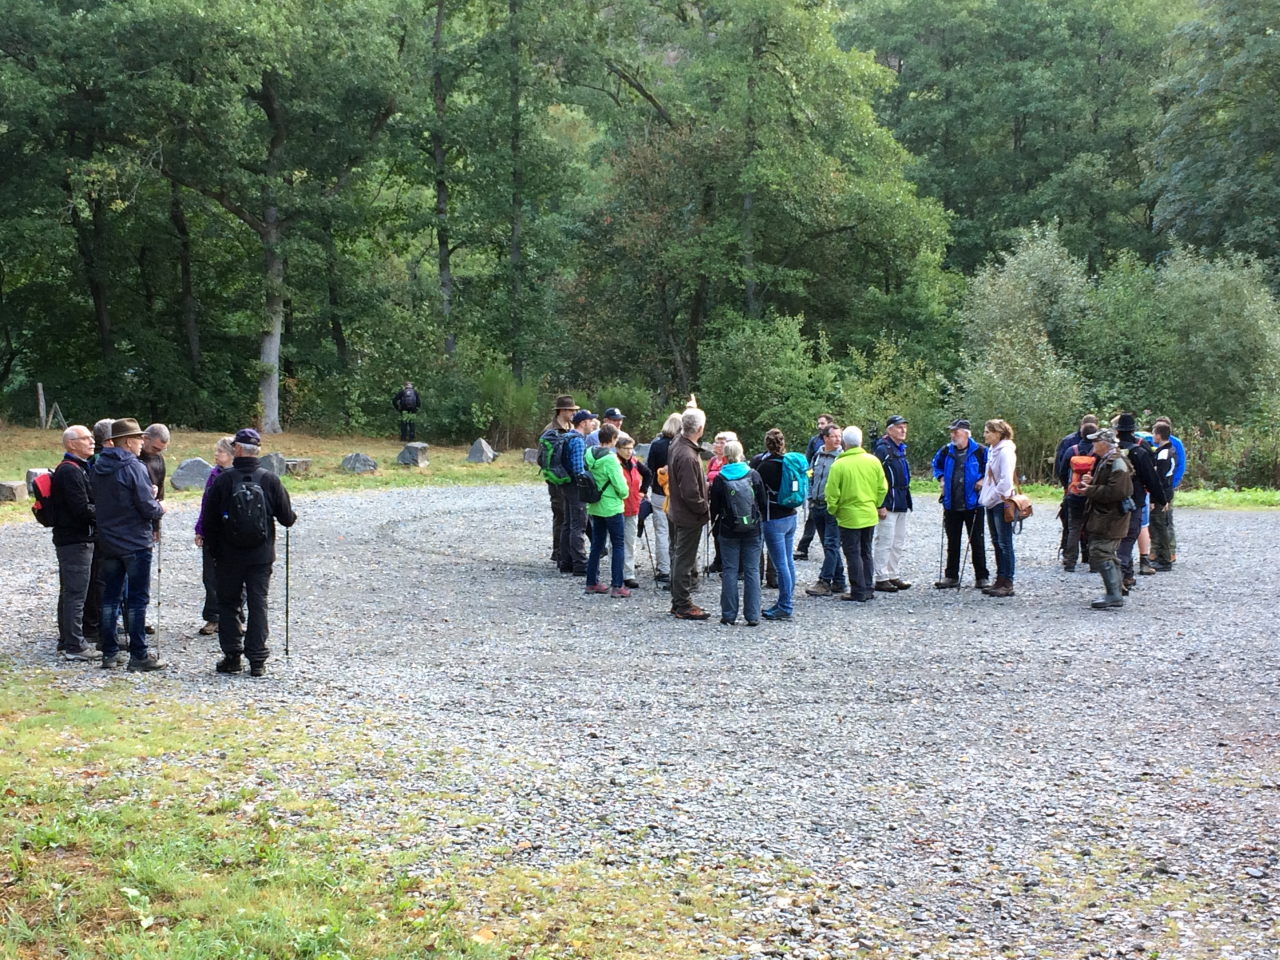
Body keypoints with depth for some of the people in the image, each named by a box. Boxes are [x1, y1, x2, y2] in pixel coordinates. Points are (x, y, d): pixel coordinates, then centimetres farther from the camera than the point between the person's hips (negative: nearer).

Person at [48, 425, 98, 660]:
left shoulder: (75, 469, 16)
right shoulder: (70, 471, -17)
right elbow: (83, 510, -22)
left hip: (69, 540, 11)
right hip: (76, 541, -11)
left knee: (68, 593, 17)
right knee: (76, 594, -7)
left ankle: (66, 641, 26)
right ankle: (74, 645, -4)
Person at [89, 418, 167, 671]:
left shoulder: (97, 467, 7)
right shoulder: (134, 468, -16)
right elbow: (147, 507, -20)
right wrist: (159, 508, 3)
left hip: (108, 542, 7)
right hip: (136, 543, -7)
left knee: (110, 596, 12)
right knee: (137, 599, -1)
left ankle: (109, 653, 15)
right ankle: (139, 655, 2)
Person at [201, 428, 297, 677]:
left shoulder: (223, 480, -7)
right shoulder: (270, 480, -5)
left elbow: (209, 520, -2)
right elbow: (287, 517, -1)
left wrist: (213, 549, 12)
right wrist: (292, 517, 23)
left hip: (229, 556, -1)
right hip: (261, 556, 1)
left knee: (228, 604, 12)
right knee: (258, 604, 6)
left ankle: (232, 656, 10)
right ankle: (257, 660, 4)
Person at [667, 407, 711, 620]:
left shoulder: (676, 444, 2)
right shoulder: (688, 456, -26)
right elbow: (691, 493, -25)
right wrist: (706, 509, -13)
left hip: (676, 512, 10)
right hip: (689, 517, -10)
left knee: (678, 557, 17)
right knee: (684, 560, -1)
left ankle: (678, 602, 27)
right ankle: (683, 606, 7)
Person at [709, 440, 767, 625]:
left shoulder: (720, 479, -7)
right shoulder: (753, 475, -2)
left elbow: (715, 507, 0)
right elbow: (763, 503, 3)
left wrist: (714, 525, 16)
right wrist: (762, 520, 18)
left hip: (728, 531, -1)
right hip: (752, 530, 1)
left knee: (730, 571, 5)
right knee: (752, 570, 5)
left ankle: (729, 615, 5)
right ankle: (753, 616, 4)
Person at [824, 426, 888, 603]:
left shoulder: (839, 465, -16)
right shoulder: (874, 461, -3)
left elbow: (832, 494, -13)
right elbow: (883, 488, 3)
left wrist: (833, 511, 4)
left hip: (849, 517, -5)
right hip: (870, 515, 5)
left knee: (853, 555, 3)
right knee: (866, 552, 16)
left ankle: (859, 592, 4)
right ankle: (869, 589, 19)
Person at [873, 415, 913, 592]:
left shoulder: (901, 449, 16)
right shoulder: (883, 449, -13)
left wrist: (907, 501, 20)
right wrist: (881, 505, -21)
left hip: (901, 504, 9)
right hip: (889, 503, -9)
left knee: (899, 544, 13)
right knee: (885, 542, -5)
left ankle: (894, 576, 21)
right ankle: (881, 579, -1)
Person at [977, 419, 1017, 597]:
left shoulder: (1005, 451, -14)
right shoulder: (992, 450, 13)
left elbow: (1006, 480, -21)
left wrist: (993, 496, -15)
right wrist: (983, 482, 8)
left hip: (1002, 502, -9)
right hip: (991, 502, 9)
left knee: (1004, 543, -6)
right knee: (997, 542, 13)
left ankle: (1008, 584, -4)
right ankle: (1000, 580, 19)